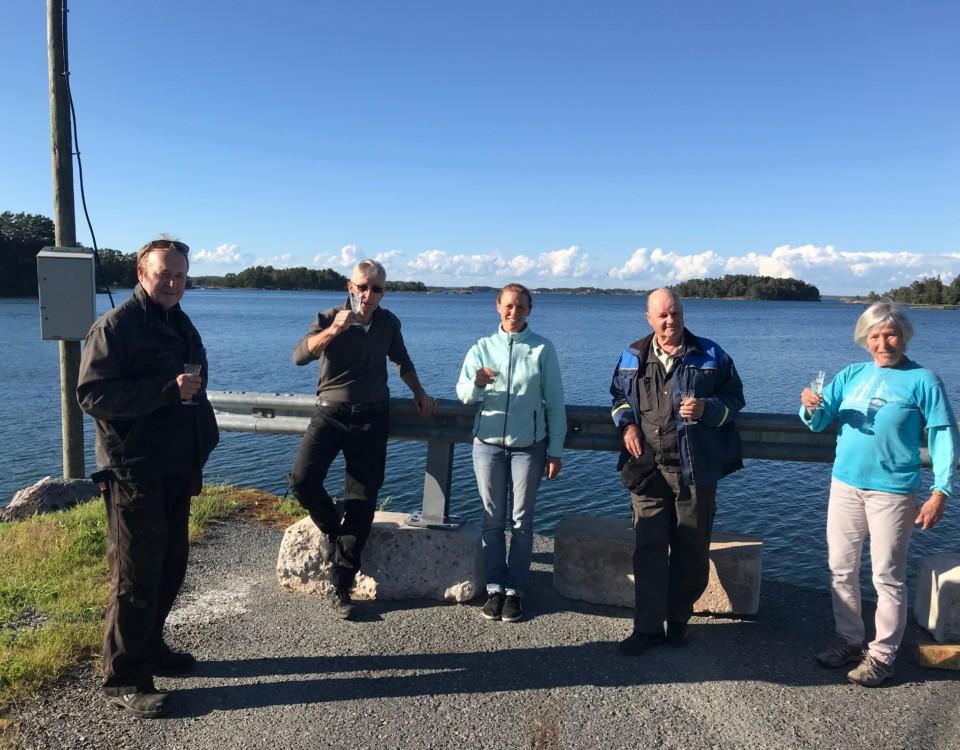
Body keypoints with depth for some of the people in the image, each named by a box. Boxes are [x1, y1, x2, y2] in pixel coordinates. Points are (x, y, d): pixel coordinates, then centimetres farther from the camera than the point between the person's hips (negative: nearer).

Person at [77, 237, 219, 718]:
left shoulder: (181, 325, 14)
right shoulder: (115, 326, -11)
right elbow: (92, 395, -19)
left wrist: (197, 459, 21)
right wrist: (168, 390, -25)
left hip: (175, 472, 8)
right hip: (134, 475, -8)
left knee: (169, 569, 16)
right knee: (135, 578, -1)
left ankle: (149, 647, 33)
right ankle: (124, 679, 12)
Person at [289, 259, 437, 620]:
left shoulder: (389, 323, 5)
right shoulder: (330, 318, -5)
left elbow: (402, 361, 24)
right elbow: (299, 356, -21)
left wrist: (419, 393, 15)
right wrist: (334, 330, -33)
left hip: (372, 418, 2)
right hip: (330, 413, -2)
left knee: (362, 501, 0)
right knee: (303, 480, -22)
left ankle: (341, 587, 9)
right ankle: (331, 528, 11)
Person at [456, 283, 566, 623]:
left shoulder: (542, 349, 1)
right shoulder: (482, 347, 4)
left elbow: (555, 403, 1)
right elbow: (463, 393, -7)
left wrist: (556, 451, -2)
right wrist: (478, 383, -31)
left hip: (528, 445, -1)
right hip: (488, 444, 1)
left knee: (522, 521, 5)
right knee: (493, 520, 7)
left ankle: (514, 589, 14)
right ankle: (495, 587, 16)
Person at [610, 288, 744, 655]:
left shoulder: (710, 355, 0)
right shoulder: (633, 356, 7)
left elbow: (734, 398, 6)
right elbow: (618, 396, 21)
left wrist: (706, 410, -14)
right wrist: (627, 425, 2)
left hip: (696, 469, -1)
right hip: (648, 467, 1)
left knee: (691, 549, 9)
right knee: (649, 547, 1)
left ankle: (678, 619, 28)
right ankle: (648, 626, 10)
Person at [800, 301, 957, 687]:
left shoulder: (922, 380, -4)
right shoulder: (851, 375, 8)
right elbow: (819, 420, 4)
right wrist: (811, 408, -20)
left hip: (892, 491, -5)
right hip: (845, 485, 5)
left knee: (888, 576, 3)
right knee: (840, 569, 12)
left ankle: (882, 655, 16)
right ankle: (849, 639, 27)